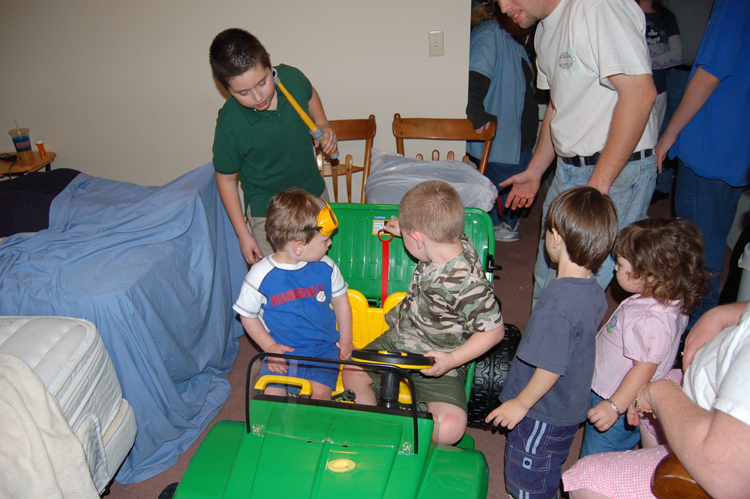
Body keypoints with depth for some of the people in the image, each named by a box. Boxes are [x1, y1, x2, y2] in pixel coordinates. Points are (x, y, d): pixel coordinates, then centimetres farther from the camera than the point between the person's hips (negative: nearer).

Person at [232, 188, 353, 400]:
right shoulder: (261, 275, -11)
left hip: (322, 350, 1)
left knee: (320, 394, -20)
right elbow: (248, 316, 1)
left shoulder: (325, 267, -3)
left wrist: (346, 341, 9)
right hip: (281, 351, 0)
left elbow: (341, 301, 11)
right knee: (271, 395, -16)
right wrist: (270, 347, -6)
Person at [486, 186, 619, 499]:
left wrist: (521, 403, -15)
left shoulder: (558, 302, -35)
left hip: (543, 415, -8)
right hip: (570, 408, 8)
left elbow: (551, 368, -30)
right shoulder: (594, 291, -6)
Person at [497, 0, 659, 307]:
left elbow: (639, 93, -24)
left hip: (618, 170, -9)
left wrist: (598, 184, -24)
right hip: (568, 168, 9)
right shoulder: (545, 30, 12)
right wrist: (534, 172, 22)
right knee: (547, 282, 17)